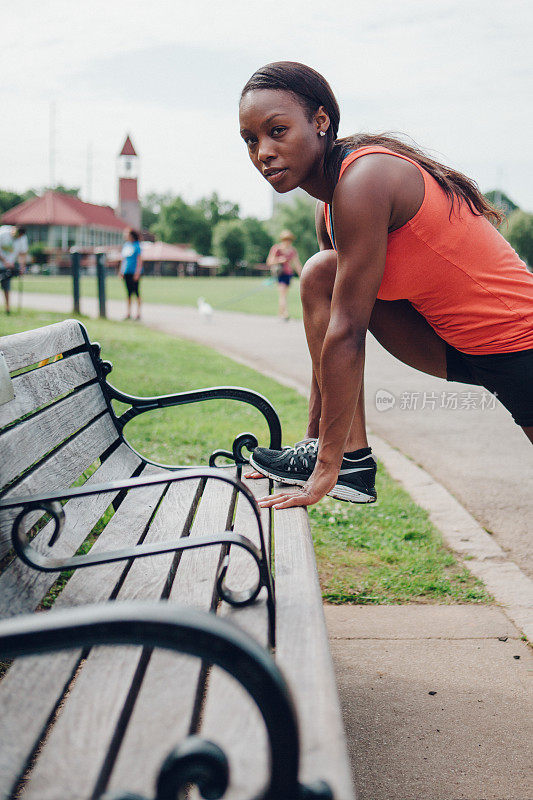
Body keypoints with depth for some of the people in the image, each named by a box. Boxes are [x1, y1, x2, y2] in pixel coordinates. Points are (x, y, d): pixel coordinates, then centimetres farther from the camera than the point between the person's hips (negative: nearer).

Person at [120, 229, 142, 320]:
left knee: (136, 292, -4)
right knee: (129, 292, 8)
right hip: (126, 272, 6)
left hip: (134, 271, -6)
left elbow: (139, 260, -8)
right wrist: (121, 271, 16)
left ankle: (138, 313, 1)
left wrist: (137, 272, -14)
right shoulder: (126, 245, 14)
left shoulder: (137, 246, -6)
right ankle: (128, 313, 12)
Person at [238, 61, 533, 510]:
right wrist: (315, 441, 11)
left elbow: (346, 332, -26)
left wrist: (326, 465, -22)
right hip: (460, 346, 8)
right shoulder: (329, 208, 3)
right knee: (322, 275, -3)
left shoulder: (363, 179, -25)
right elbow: (332, 328, 9)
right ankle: (352, 457, -5)